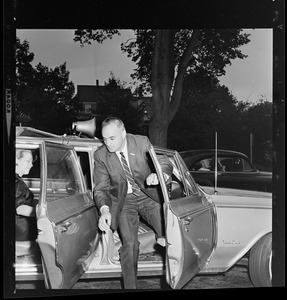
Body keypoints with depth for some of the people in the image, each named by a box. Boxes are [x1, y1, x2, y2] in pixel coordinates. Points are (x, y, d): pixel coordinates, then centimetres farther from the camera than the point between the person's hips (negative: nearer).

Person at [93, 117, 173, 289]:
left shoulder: (142, 142, -9)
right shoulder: (101, 155, -7)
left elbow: (165, 163, -6)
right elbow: (101, 188, -4)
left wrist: (159, 175, -32)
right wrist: (104, 209, -25)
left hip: (148, 195, 1)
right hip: (123, 200, 0)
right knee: (129, 243, -20)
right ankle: (130, 286, -7)